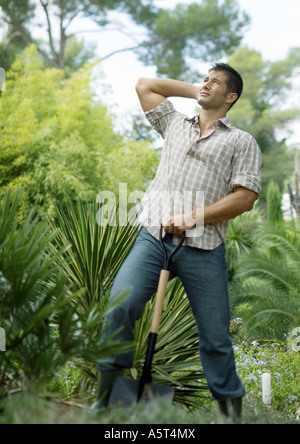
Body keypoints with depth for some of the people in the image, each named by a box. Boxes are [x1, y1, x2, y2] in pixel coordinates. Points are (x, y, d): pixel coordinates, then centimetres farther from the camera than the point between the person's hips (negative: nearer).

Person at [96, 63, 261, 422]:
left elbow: (246, 197, 0)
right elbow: (144, 85, 33)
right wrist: (194, 91, 28)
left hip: (204, 248, -2)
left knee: (216, 338, 1)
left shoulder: (241, 142, 12)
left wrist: (194, 217, -11)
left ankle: (231, 409, 16)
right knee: (119, 306, -17)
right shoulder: (175, 125, 24)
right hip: (154, 237, 3)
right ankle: (104, 399, -6)